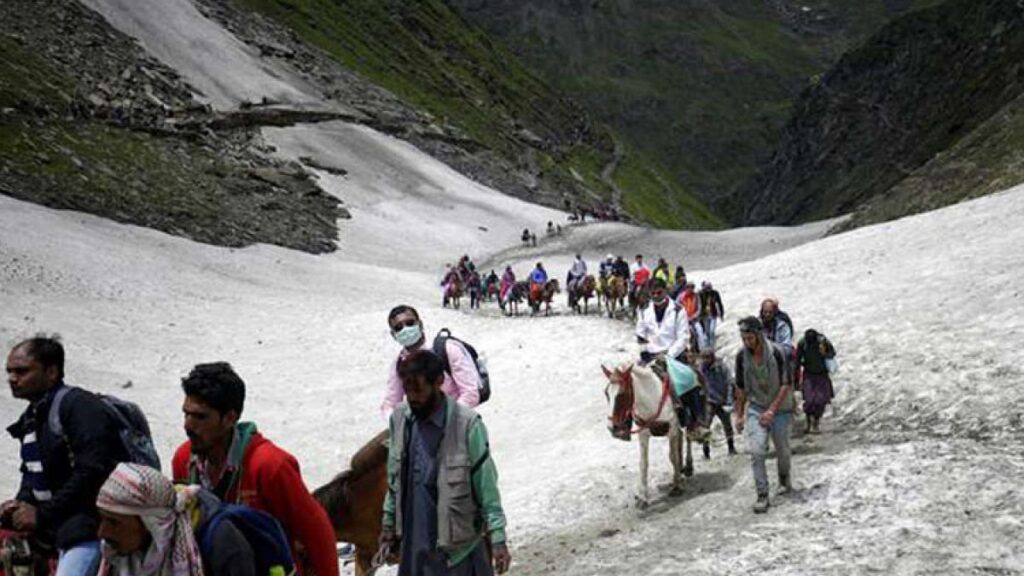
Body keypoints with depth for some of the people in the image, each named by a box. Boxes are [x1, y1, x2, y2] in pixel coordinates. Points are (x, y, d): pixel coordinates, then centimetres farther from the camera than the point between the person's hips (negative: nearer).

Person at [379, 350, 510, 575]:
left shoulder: (466, 425, -17)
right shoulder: (399, 420, -1)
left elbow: (487, 487, -12)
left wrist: (498, 540, -12)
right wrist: (389, 523, 14)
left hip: (457, 544, -5)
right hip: (414, 542, 5)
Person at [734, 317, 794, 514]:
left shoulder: (776, 353, -18)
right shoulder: (741, 356, -7)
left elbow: (786, 385, -15)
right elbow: (740, 387, 5)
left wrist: (772, 410, -20)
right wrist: (739, 415, 8)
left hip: (779, 408, -2)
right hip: (755, 407, 2)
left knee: (782, 449, 12)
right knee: (756, 451, -13)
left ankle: (784, 480, 41)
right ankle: (762, 495, -9)